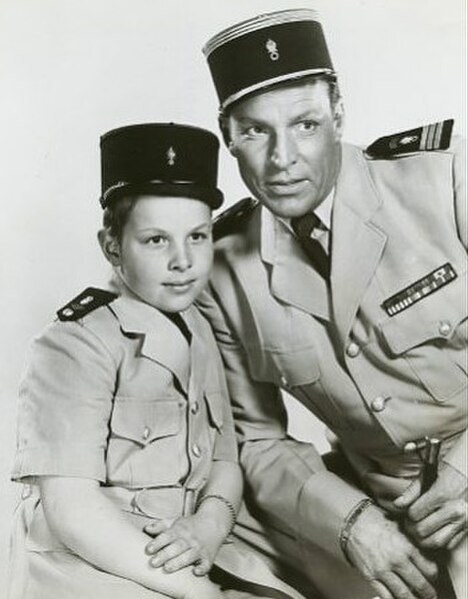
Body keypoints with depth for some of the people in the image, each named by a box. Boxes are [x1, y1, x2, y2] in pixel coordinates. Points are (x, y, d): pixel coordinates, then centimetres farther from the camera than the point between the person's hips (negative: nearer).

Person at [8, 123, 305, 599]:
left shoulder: (198, 334, 8)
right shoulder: (75, 347, -14)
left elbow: (224, 461, 9)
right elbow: (71, 507, -18)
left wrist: (209, 527, -13)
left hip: (185, 559, 6)